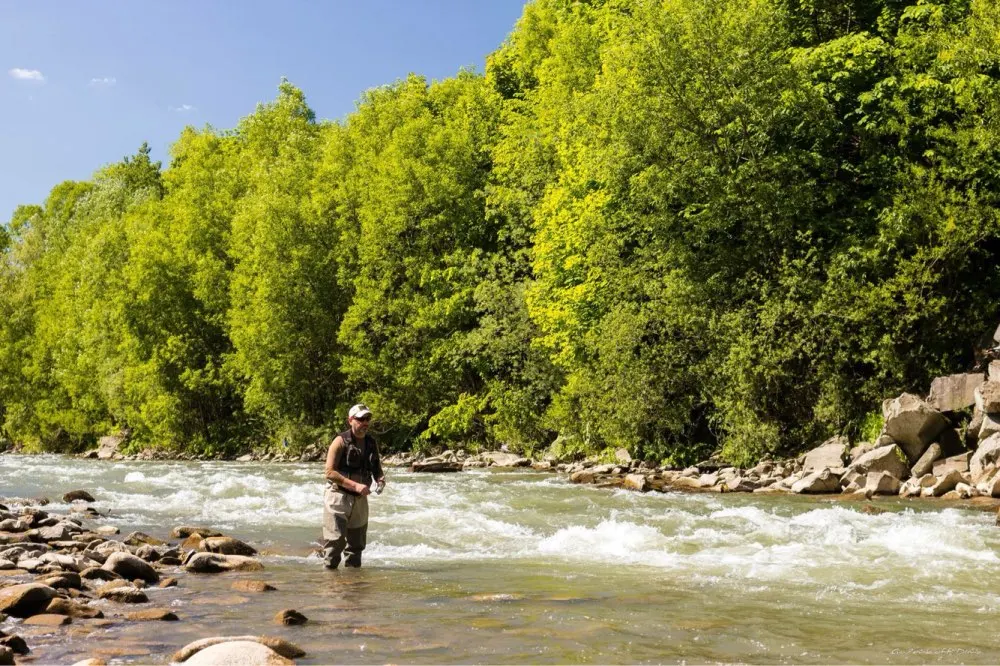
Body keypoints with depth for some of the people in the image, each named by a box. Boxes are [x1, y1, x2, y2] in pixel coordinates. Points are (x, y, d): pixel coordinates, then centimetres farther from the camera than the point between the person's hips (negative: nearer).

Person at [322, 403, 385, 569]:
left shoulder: (371, 443, 9)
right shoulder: (341, 441, -10)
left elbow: (377, 469, 18)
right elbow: (329, 472, -16)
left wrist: (380, 480, -6)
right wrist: (355, 485, -23)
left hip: (360, 499, 6)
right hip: (338, 497, -6)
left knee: (357, 543, 12)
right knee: (335, 541, -13)